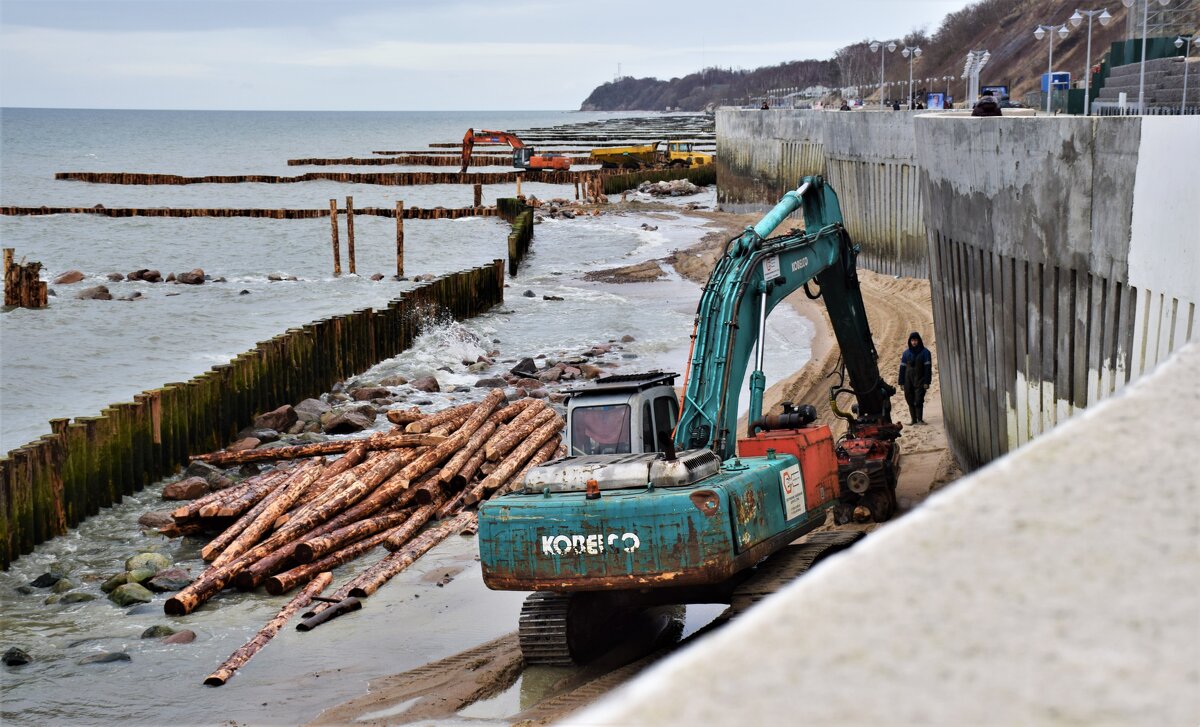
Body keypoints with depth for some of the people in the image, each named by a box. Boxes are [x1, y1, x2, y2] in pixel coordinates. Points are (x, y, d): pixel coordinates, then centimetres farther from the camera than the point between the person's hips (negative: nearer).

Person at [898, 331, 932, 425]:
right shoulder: (906, 353, 9)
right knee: (910, 400, 4)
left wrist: (927, 382, -10)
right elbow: (902, 367, 9)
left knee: (919, 400, -11)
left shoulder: (925, 352, 0)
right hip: (908, 381, 3)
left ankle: (920, 419, -6)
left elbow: (928, 367, -3)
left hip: (920, 380, -3)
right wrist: (901, 382, 4)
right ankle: (913, 418, 12)